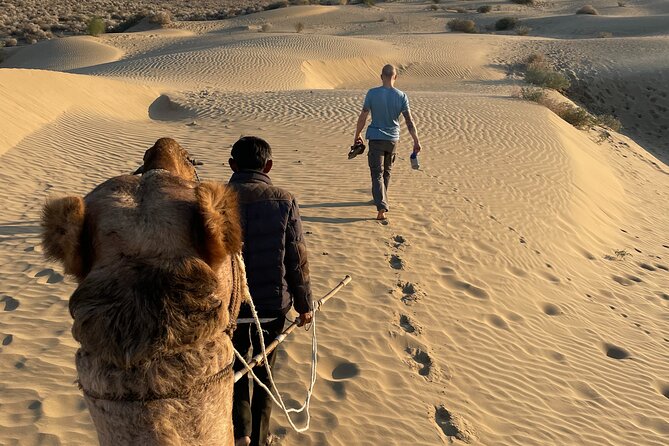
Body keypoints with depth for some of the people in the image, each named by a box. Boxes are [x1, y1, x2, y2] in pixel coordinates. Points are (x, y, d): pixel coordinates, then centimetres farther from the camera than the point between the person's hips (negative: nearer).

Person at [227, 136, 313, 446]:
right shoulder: (283, 202, -11)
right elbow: (297, 261, -7)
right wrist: (304, 304, 5)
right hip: (272, 304, 0)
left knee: (236, 363, 25)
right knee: (263, 370, 20)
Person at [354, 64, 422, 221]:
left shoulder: (372, 93, -10)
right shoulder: (401, 96, -5)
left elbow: (363, 117, -6)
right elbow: (409, 121, -5)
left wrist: (357, 135, 8)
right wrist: (416, 141, 1)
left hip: (376, 138, -2)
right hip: (393, 139, 3)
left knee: (377, 173, -2)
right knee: (386, 172, 20)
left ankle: (382, 208, -15)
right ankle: (381, 199, 37)